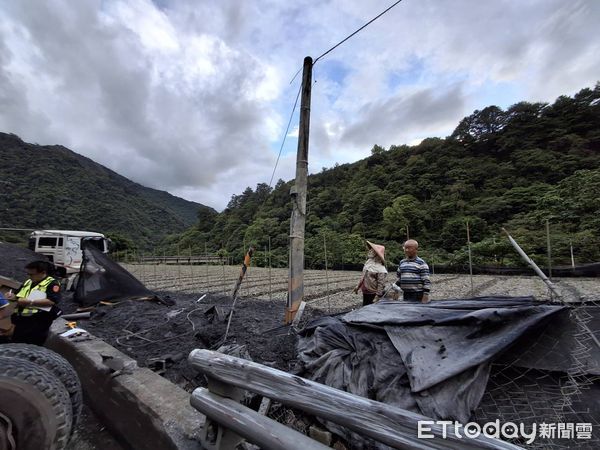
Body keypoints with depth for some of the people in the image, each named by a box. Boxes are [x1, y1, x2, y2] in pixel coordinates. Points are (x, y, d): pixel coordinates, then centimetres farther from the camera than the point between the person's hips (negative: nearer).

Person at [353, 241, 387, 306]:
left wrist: (377, 297, -22)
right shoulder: (369, 262, 5)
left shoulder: (381, 270, -21)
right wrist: (358, 286, 17)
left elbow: (381, 284, -22)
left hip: (373, 293, -8)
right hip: (365, 292, 8)